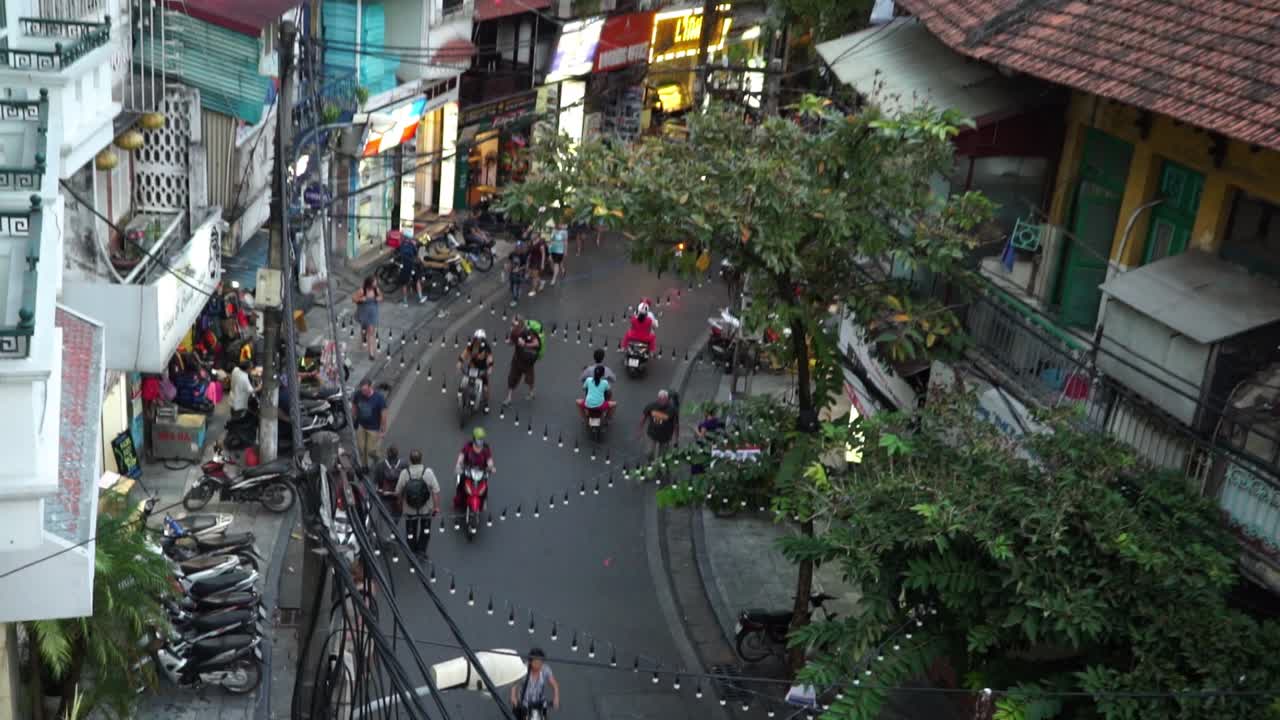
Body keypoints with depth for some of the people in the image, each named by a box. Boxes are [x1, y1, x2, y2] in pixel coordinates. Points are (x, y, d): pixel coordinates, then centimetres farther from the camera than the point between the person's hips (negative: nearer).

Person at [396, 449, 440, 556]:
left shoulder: (404, 473, -18)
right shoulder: (428, 472, -20)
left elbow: (398, 492, -10)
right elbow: (436, 491, -19)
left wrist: (403, 499, 12)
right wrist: (437, 506, -7)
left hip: (410, 510, 0)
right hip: (426, 508, 0)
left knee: (411, 532, 20)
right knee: (425, 530, 26)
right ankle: (421, 550, 27)